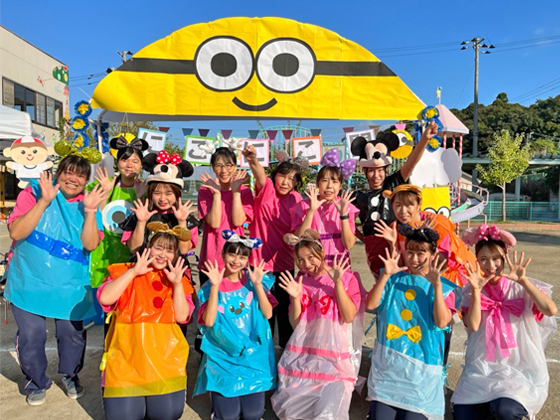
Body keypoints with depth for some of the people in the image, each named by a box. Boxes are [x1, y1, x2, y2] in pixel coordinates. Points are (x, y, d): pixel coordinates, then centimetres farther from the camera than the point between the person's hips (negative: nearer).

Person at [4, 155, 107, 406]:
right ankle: (37, 382, 32)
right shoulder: (33, 193, -6)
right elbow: (16, 232, -18)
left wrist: (90, 210, -21)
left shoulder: (87, 203, 1)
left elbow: (90, 244, -11)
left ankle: (70, 376, 36)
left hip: (71, 287, 2)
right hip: (29, 282, -1)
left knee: (73, 335, 7)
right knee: (31, 337, 3)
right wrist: (44, 201, -25)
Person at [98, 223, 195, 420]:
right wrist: (133, 272, -15)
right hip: (126, 357, -1)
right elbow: (105, 298, -14)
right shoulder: (124, 271, 3)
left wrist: (177, 284, -12)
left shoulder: (179, 281, 7)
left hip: (165, 359, 2)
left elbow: (181, 317, -4)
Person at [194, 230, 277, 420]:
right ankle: (218, 393, 24)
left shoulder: (253, 281, 0)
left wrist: (257, 284, -18)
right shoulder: (210, 286, -3)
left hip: (253, 354, 1)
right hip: (223, 356, -1)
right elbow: (209, 321, -15)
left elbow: (267, 314, -8)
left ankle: (249, 392, 28)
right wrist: (215, 287, -20)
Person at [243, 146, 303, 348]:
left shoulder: (295, 199, 0)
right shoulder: (266, 190, -9)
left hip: (284, 264, 3)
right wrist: (253, 161, -53)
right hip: (260, 262, -3)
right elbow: (260, 176, -32)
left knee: (285, 310, 16)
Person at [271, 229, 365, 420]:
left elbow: (349, 317, -13)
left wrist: (338, 282, -18)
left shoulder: (347, 277, -3)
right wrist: (295, 297, -12)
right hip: (302, 358, 4)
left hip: (335, 358, -3)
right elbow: (295, 324, 5)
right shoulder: (300, 281, 7)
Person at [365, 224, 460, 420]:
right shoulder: (394, 279, 5)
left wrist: (436, 285, -18)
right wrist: (386, 275, -15)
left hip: (420, 367, -1)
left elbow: (442, 322, -12)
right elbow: (370, 304, -6)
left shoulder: (443, 287, 2)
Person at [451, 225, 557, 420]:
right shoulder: (471, 290, 2)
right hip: (482, 368, 2)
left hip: (521, 369, -2)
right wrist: (476, 290, -21)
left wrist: (522, 280, -24)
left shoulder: (521, 288, -2)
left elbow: (551, 310, -20)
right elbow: (473, 325, -13)